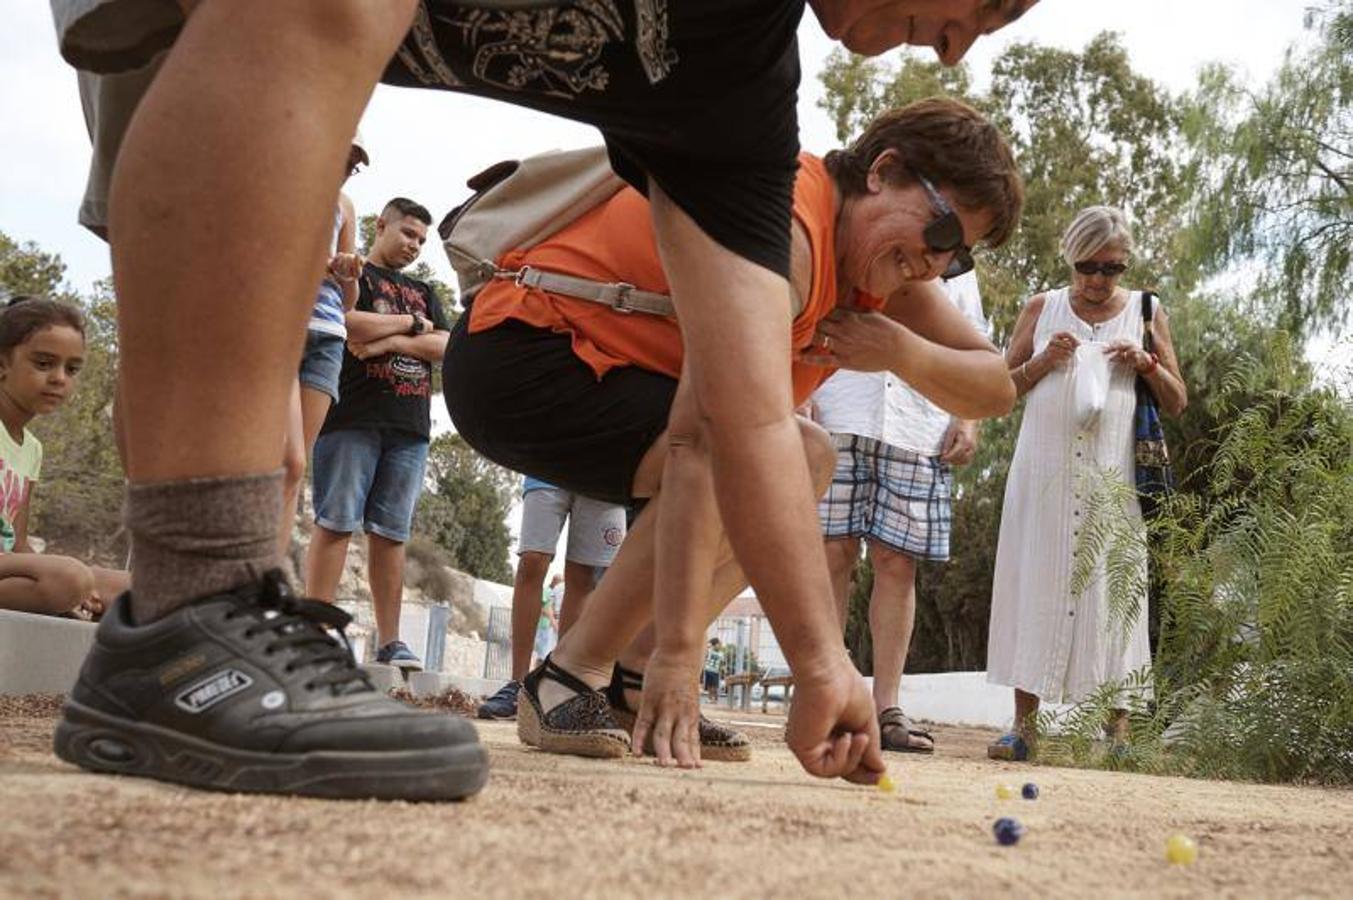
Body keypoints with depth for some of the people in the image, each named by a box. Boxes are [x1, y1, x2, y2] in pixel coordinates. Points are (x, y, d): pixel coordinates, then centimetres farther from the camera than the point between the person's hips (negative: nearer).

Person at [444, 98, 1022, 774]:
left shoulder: (880, 254, 3)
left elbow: (994, 387, 3)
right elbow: (703, 436, -37)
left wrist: (901, 349, -20)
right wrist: (677, 652, -41)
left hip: (606, 368, 10)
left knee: (808, 455, 6)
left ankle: (632, 681, -1)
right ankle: (568, 678, -14)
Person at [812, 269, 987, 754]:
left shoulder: (956, 268, 24)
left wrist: (968, 420, 6)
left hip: (923, 429, 2)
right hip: (839, 418, -1)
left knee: (897, 562, -2)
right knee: (833, 554, -5)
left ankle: (887, 707, 0)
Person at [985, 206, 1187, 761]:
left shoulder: (1146, 313, 11)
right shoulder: (1042, 309, 11)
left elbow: (1177, 404, 13)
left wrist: (1146, 363, -6)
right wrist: (1043, 361, -6)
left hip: (1113, 473, 0)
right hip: (1045, 470, 1)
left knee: (1111, 587, -5)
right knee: (1035, 585, -3)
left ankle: (1118, 730, -2)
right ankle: (1024, 726, -1)